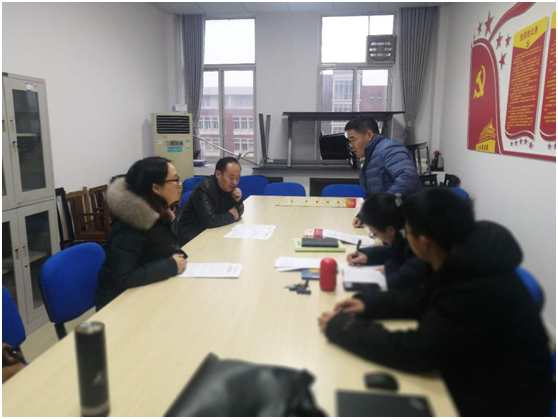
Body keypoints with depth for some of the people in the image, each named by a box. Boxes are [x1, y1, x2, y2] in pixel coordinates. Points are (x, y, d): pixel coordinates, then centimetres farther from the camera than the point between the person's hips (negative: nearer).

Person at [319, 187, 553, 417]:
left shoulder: (477, 291, -35)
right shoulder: (465, 256, -8)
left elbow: (417, 352, -30)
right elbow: (425, 298, 7)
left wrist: (340, 328, -22)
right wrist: (369, 304, -2)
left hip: (500, 403, -7)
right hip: (478, 377, 7)